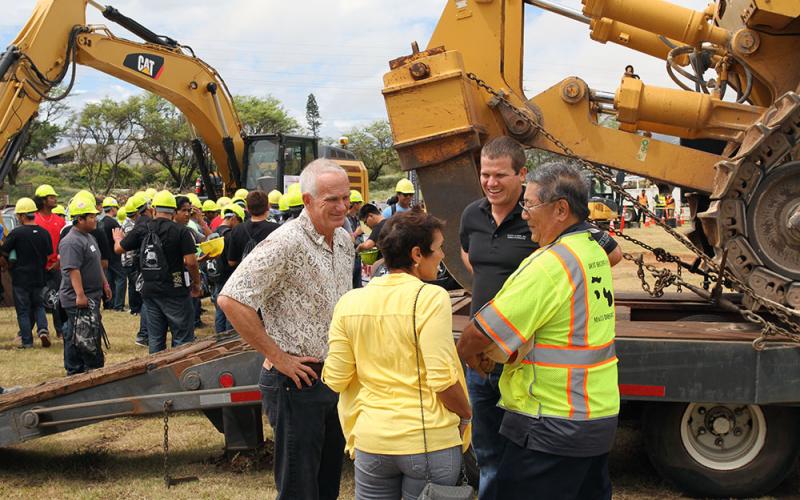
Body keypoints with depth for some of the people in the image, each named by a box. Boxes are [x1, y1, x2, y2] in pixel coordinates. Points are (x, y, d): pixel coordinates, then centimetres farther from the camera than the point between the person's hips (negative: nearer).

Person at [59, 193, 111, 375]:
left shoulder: (89, 237, 17)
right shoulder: (71, 242, -18)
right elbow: (73, 270, -25)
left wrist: (105, 284, 28)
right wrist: (80, 295, -29)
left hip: (92, 297, 11)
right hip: (78, 300, -11)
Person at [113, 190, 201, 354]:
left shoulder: (142, 229, 0)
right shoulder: (181, 231, -12)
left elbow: (119, 248, 11)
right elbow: (190, 261, -17)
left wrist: (118, 237, 34)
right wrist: (196, 284, 0)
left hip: (149, 290, 5)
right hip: (175, 291, -5)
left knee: (155, 339, 13)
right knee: (183, 338, 2)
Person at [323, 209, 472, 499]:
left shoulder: (349, 302, 0)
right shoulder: (431, 298, -13)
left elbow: (336, 380, 1)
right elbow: (442, 380, -17)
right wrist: (466, 416, 1)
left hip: (370, 441, 4)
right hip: (429, 442, -4)